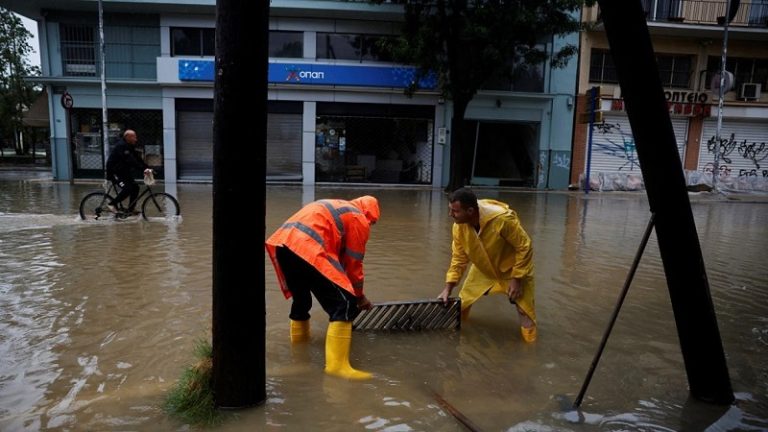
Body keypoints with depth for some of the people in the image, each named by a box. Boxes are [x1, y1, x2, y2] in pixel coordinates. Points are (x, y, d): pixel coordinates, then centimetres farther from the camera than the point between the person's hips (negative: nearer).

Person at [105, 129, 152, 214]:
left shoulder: (130, 147, 10)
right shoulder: (121, 146, -21)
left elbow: (138, 159, 5)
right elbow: (130, 161, -31)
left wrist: (147, 167, -7)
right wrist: (143, 169, -36)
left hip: (122, 172, 9)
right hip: (114, 172, -9)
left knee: (135, 187, -1)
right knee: (127, 188, -24)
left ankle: (131, 208, 7)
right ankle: (112, 204, -11)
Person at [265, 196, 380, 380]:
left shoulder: (334, 207, 35)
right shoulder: (359, 219, 12)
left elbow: (337, 255, 38)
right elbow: (353, 263, 10)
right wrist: (359, 295, 25)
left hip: (282, 242, 9)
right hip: (307, 249, -9)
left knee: (301, 298, 28)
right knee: (344, 304, -5)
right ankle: (337, 365, -10)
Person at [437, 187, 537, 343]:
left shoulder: (502, 219, -38)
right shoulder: (459, 225, -22)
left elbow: (525, 247, -25)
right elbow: (459, 257, -7)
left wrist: (516, 280, -23)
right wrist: (448, 289, -10)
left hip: (512, 269, -4)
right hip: (483, 269, 4)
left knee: (525, 309, -2)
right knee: (462, 301, 4)